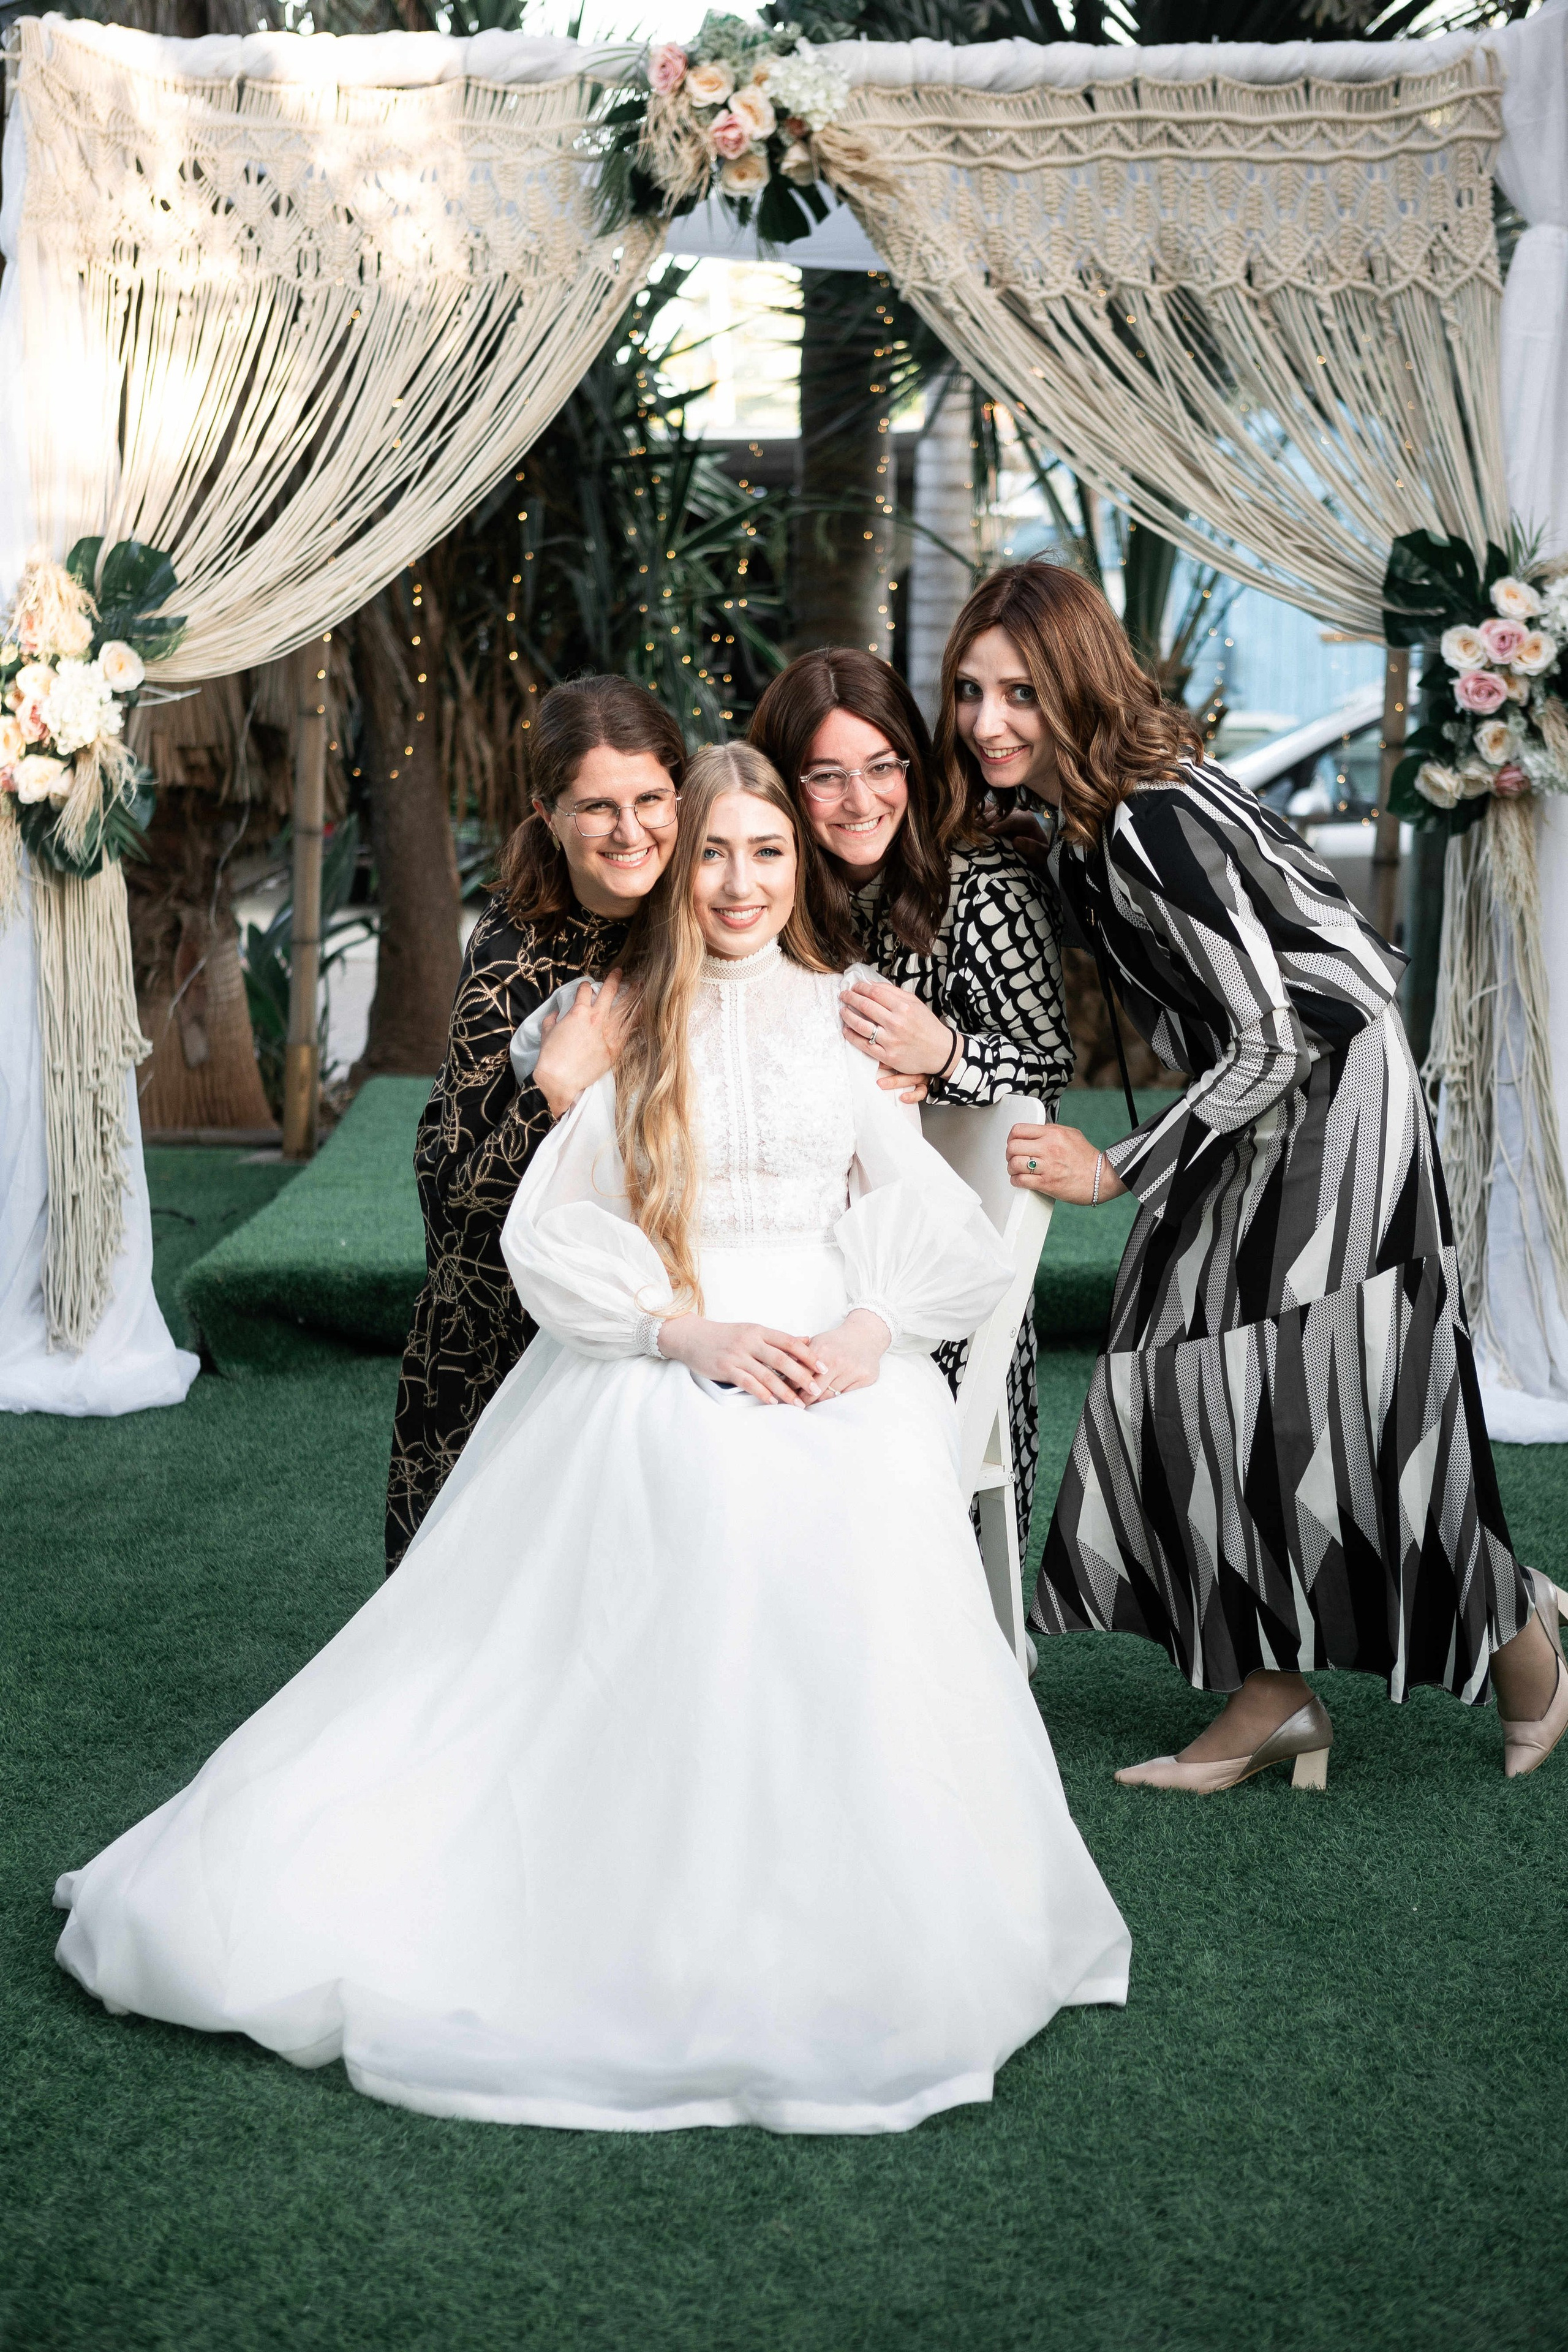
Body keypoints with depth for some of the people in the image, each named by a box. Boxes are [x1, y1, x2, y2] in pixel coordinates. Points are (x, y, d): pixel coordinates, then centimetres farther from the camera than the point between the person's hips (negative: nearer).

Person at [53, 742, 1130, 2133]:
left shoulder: (847, 1015, 16)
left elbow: (933, 1212, 11)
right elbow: (547, 1234, 3)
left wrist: (872, 1330, -10)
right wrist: (693, 1331, -10)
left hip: (844, 1376, 1)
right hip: (650, 1381, -1)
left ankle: (845, 1956, -13)